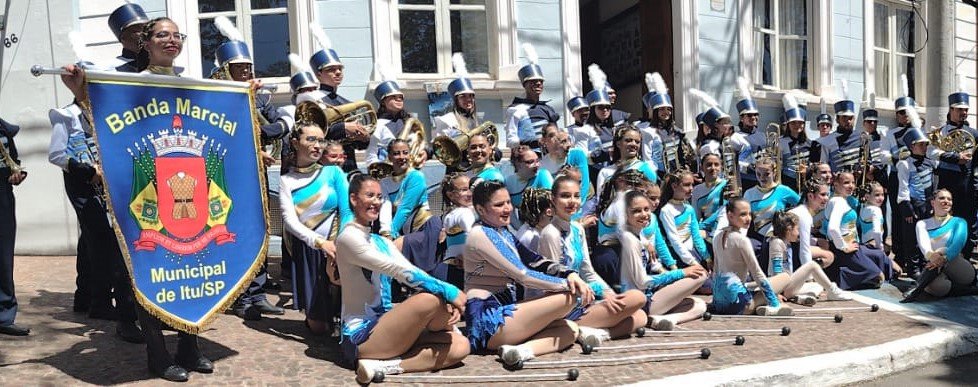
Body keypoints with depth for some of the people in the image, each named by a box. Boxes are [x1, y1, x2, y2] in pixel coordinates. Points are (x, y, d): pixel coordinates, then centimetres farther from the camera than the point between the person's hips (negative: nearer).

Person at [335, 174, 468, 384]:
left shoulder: (381, 241, 16)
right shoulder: (349, 237, -11)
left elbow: (410, 273, 1)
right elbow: (399, 271, -21)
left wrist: (447, 304, -16)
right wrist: (448, 291, -24)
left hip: (383, 325, 9)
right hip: (361, 334, -9)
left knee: (460, 346, -8)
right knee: (430, 299, -30)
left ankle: (382, 365, -16)